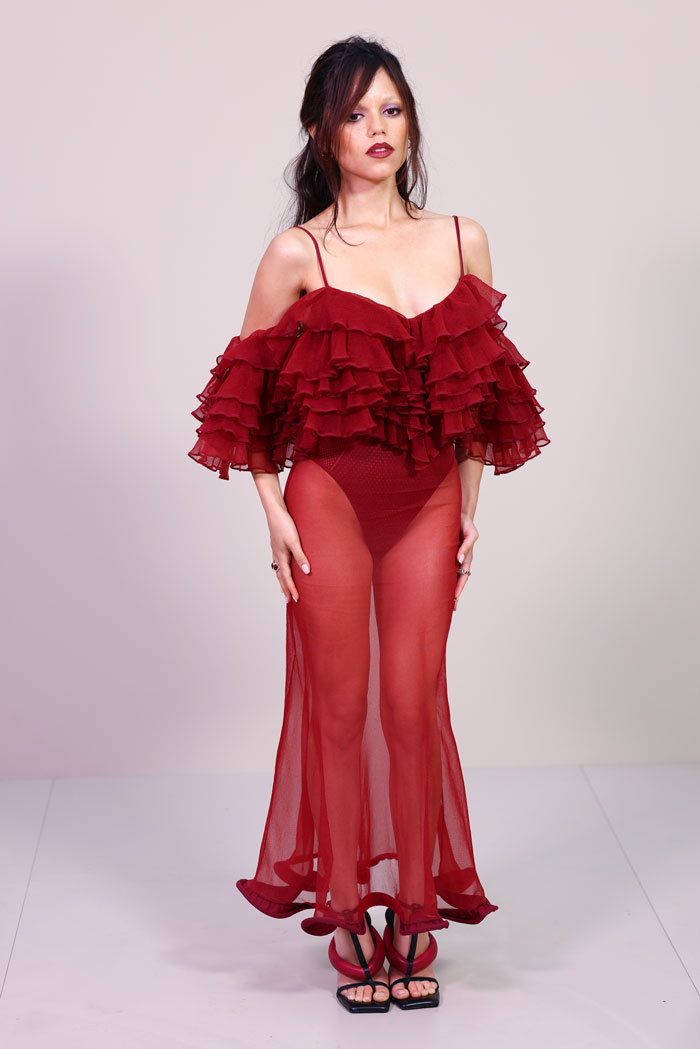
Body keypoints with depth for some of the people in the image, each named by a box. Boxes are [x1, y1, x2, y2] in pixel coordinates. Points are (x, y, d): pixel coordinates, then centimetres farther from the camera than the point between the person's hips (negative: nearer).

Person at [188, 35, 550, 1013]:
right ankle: (349, 919, 17)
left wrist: (470, 509, 7)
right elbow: (251, 394, 3)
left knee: (413, 703, 3)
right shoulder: (297, 255, -3)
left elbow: (479, 393, 11)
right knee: (340, 706, 2)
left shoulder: (464, 241, 6)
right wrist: (273, 511, -4)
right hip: (329, 499, -2)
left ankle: (417, 915, 17)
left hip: (428, 505, 2)